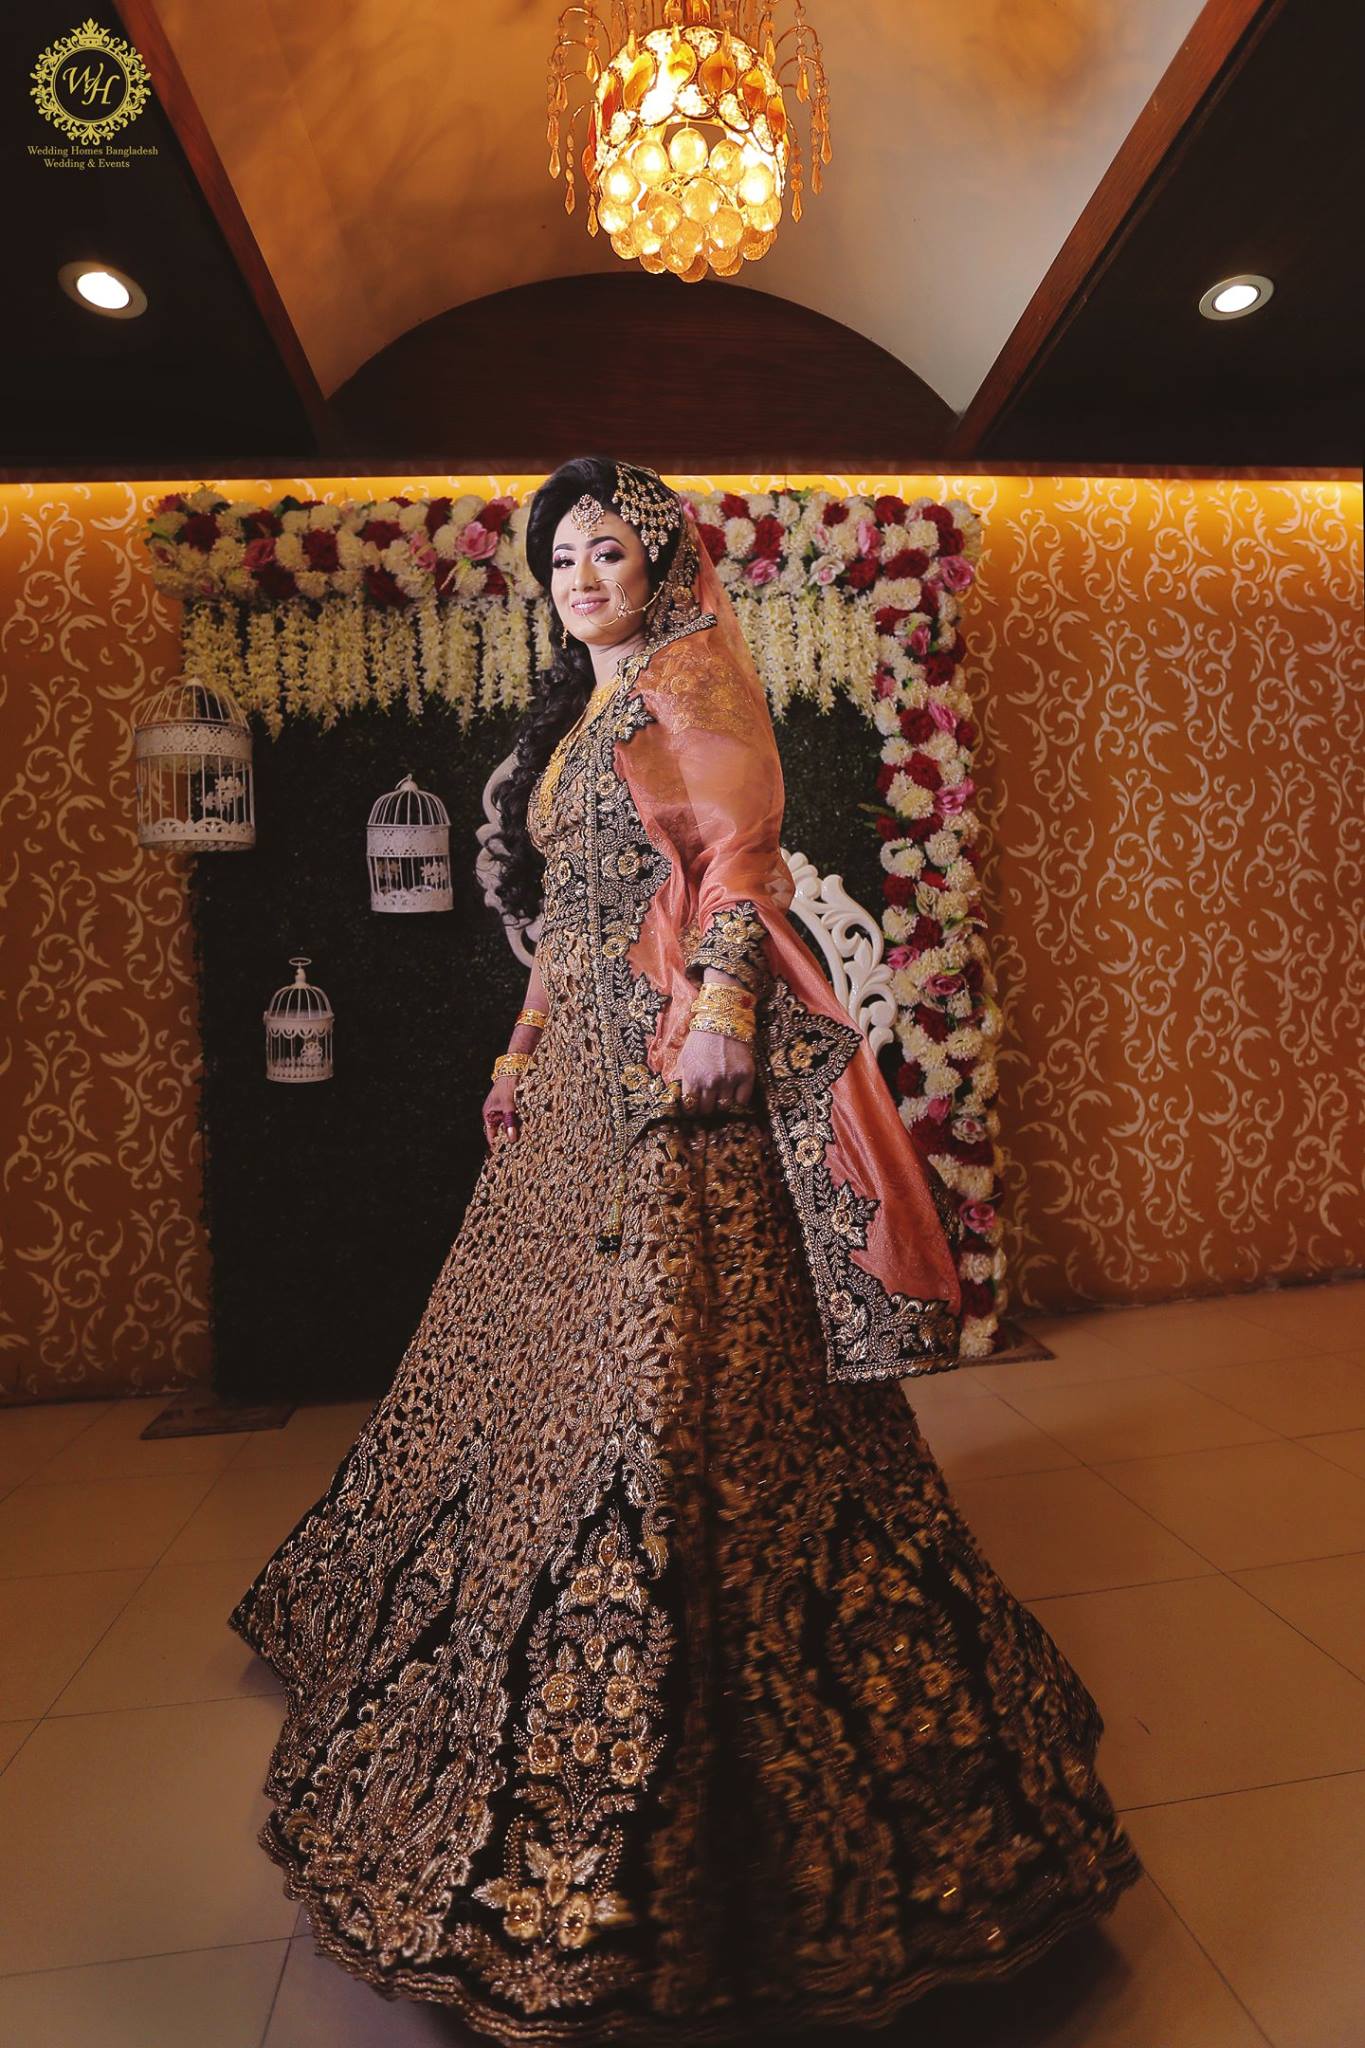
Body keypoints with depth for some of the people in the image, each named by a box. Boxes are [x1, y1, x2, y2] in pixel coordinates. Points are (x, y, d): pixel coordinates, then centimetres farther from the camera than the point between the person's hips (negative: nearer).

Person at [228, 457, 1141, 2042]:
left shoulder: (693, 677, 2)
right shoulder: (575, 719, 24)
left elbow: (739, 856, -10)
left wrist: (723, 1008, -22)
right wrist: (524, 1050, 20)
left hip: (679, 1062, -9)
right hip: (584, 1075, 9)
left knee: (669, 1364, -9)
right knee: (551, 1343, 16)